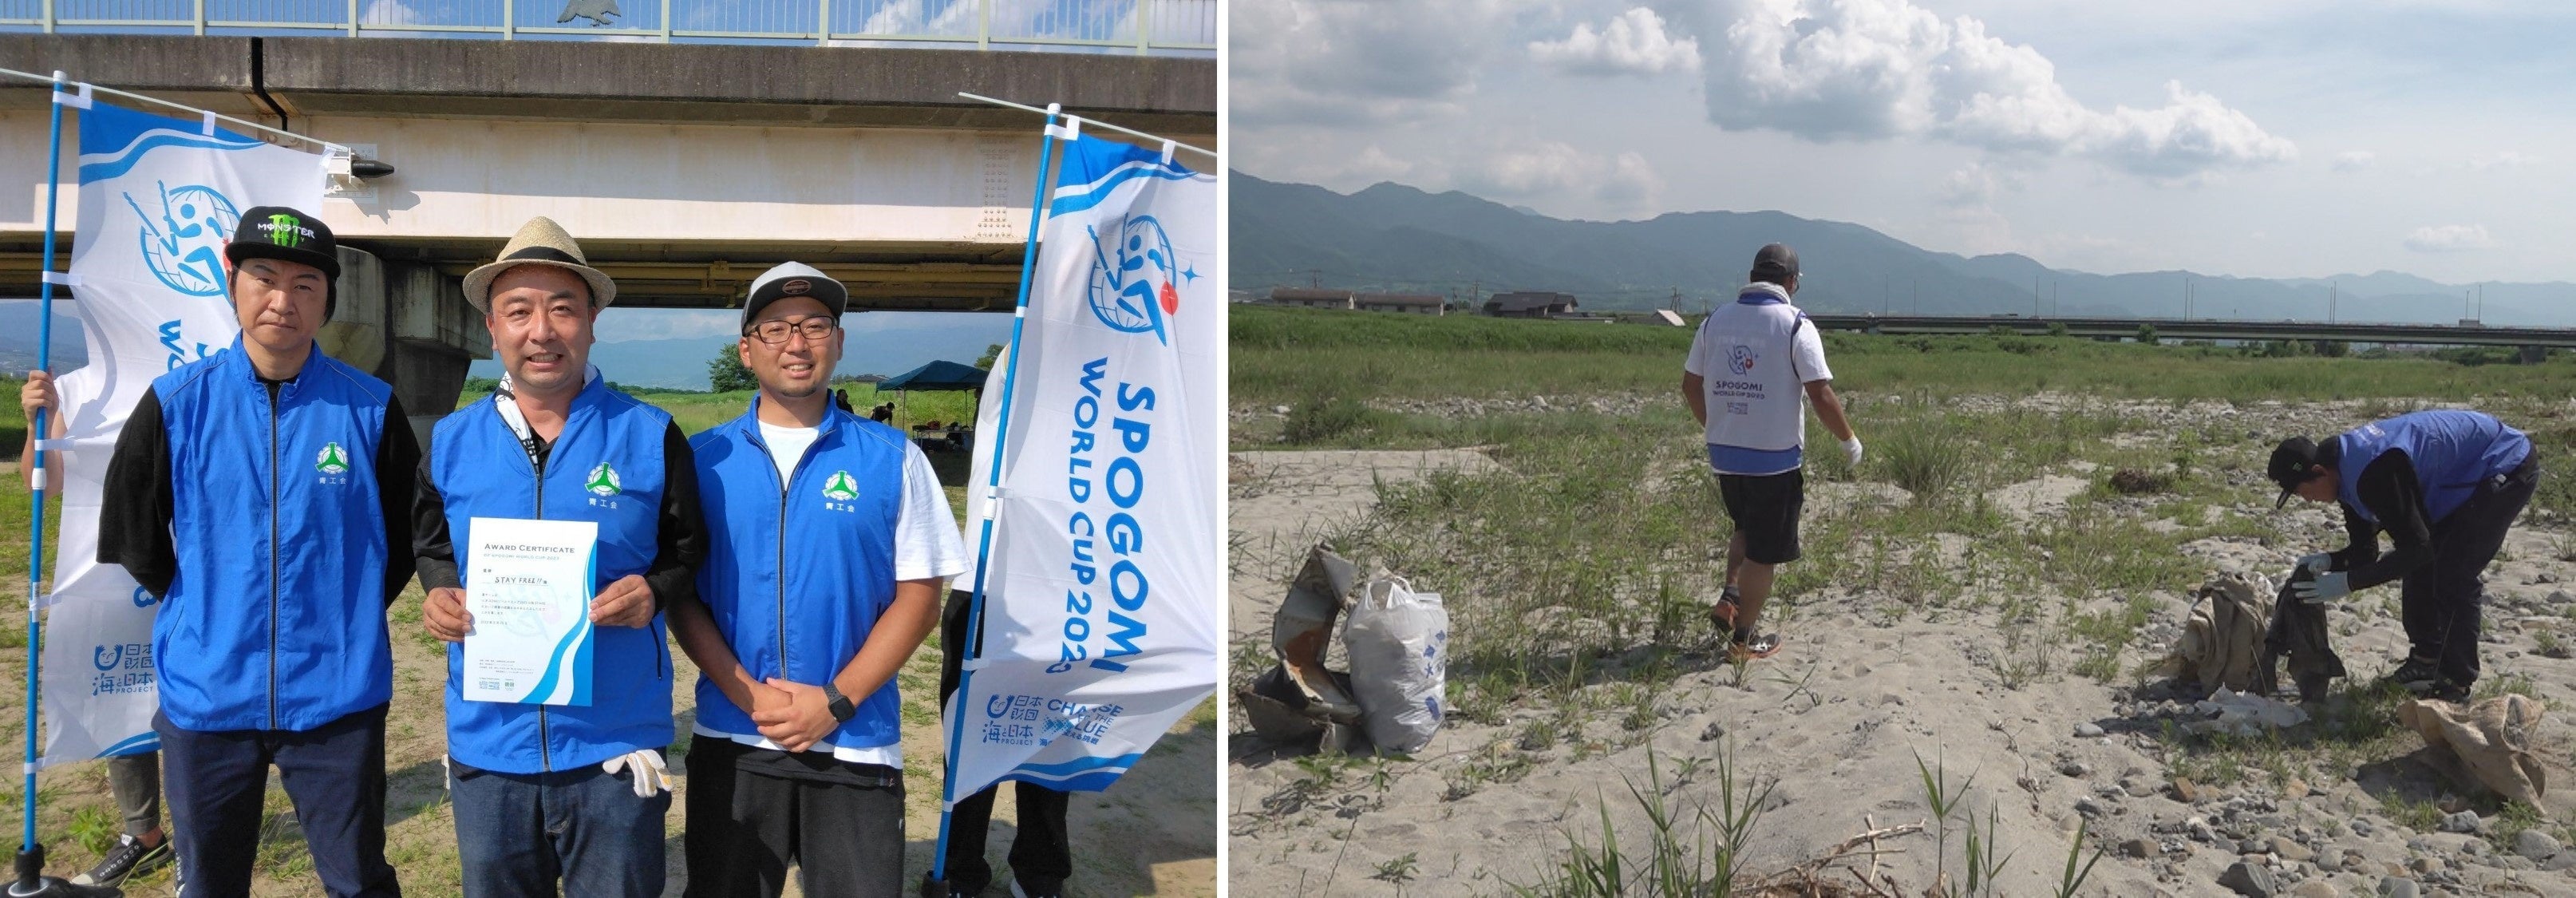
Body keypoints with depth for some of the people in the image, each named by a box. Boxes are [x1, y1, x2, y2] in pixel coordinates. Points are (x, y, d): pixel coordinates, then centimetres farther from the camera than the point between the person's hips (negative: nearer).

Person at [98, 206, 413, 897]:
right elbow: (129, 541, 7)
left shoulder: (371, 408, -4)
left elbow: (407, 535, 6)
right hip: (205, 693, 2)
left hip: (336, 698, -1)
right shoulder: (177, 404, -2)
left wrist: (347, 613, 4)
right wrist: (203, 610, 7)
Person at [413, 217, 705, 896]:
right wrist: (440, 591, -4)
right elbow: (433, 545, 17)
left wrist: (654, 592, -17)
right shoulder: (452, 441, 4)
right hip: (486, 745, 3)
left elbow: (690, 552, 3)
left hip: (614, 747, -3)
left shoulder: (649, 436, -5)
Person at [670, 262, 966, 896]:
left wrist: (836, 701, -11)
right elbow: (679, 594, 3)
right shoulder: (705, 460, 4)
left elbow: (917, 598, -1)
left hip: (856, 746, -1)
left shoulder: (892, 458, 1)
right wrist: (747, 695, -10)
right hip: (730, 741, 1)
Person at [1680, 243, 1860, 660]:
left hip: (1724, 453, 5)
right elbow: (1821, 395, -16)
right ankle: (1744, 637, 14)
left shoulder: (1716, 320, 3)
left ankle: (1729, 598, 13)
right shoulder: (1795, 326, -11)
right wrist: (1849, 440, -1)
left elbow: (1691, 385, 9)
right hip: (1776, 457, -5)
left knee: (1746, 529, 27)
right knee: (1765, 550, 8)